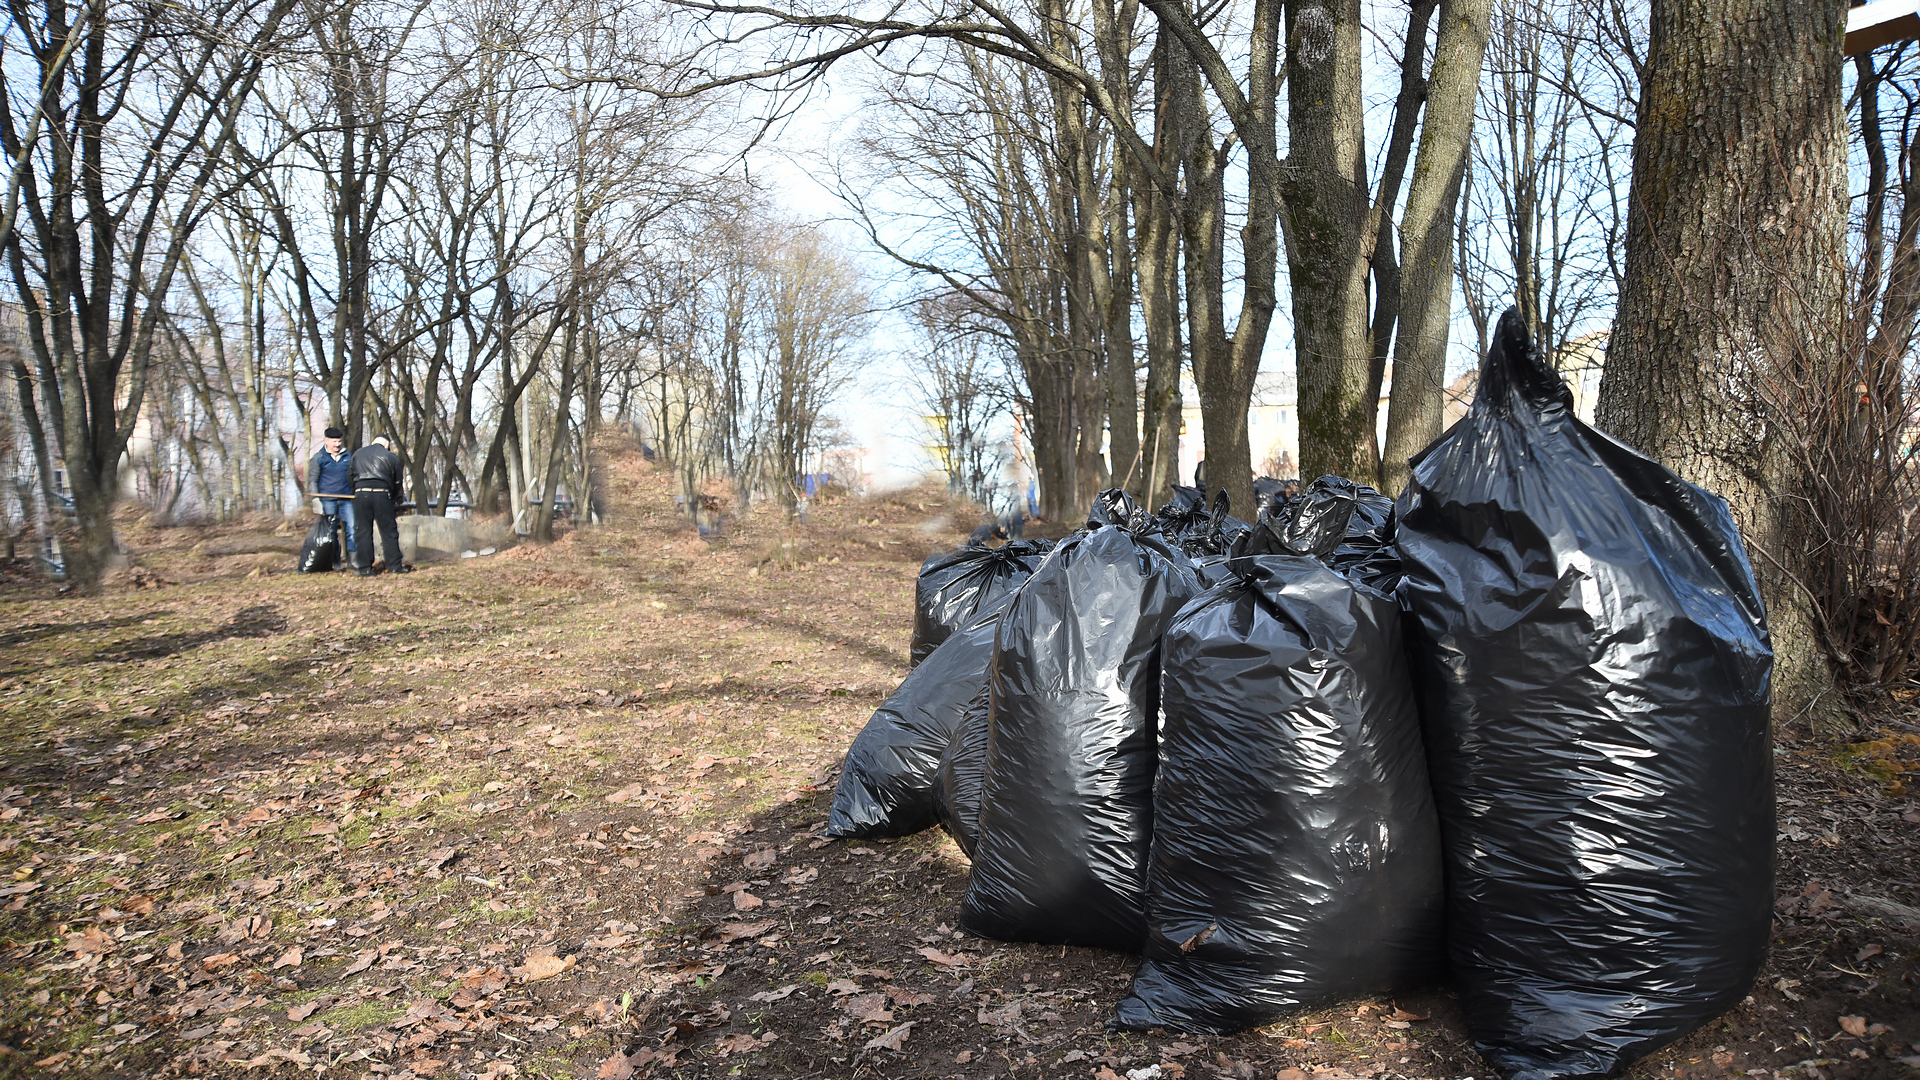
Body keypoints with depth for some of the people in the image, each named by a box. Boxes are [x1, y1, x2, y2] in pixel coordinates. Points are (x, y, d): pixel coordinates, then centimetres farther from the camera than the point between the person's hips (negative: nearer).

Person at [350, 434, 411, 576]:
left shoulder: (357, 454, 15)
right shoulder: (391, 457, 6)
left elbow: (351, 476, 14)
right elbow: (397, 482, 10)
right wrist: (395, 499, 23)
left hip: (361, 494, 2)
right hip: (382, 495, -2)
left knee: (364, 532, 6)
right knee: (389, 531, 4)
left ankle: (364, 568, 5)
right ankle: (395, 566, 4)